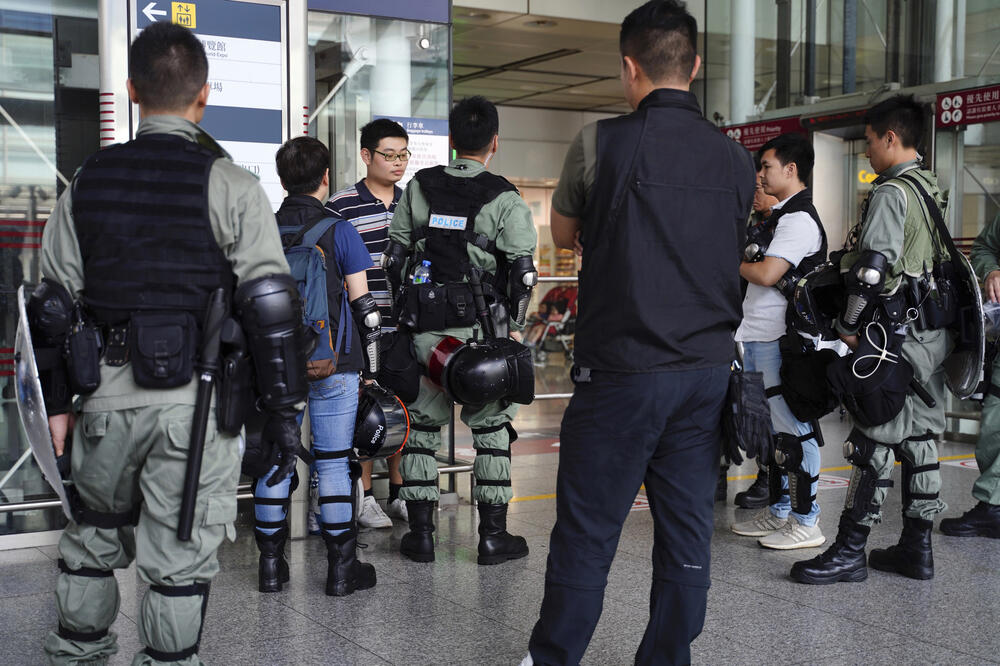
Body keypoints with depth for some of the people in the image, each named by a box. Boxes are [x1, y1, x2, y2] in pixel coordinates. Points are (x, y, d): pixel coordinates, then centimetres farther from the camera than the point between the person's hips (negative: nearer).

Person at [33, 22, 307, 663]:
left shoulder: (88, 182, 5)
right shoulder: (231, 186, -6)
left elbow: (53, 303, 8)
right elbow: (270, 305, -10)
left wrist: (57, 400, 16)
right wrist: (284, 408, -5)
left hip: (107, 399, 4)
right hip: (194, 403, -4)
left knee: (93, 533, 23)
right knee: (181, 555, 6)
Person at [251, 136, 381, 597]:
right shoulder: (339, 231, -5)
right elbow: (362, 303, -5)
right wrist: (368, 356, 7)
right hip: (332, 365, -3)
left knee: (273, 458, 10)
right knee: (333, 461, 3)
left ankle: (271, 564, 17)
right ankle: (341, 567, 8)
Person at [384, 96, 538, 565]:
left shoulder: (418, 188, 5)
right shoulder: (504, 200, -5)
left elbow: (395, 257, 7)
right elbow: (522, 271, -8)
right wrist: (513, 326, 5)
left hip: (425, 328, 3)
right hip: (481, 330, -2)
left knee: (422, 426, 13)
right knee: (491, 429, 9)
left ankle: (420, 533, 15)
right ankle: (493, 535, 12)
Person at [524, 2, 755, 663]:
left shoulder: (602, 143, -8)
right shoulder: (736, 158, 6)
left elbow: (563, 234, 8)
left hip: (623, 371, -5)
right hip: (709, 367, 5)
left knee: (587, 530, 5)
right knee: (687, 528, 11)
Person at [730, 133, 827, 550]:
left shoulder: (799, 219, -13)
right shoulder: (778, 215, 19)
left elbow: (767, 274, -21)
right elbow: (755, 264, 23)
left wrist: (737, 264, -4)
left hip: (781, 339, -10)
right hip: (757, 336, 11)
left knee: (794, 429, -4)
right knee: (770, 427, 16)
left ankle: (806, 523, 3)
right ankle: (779, 511, 27)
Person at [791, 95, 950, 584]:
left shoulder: (890, 192, -13)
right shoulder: (932, 191, 17)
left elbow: (872, 266, -21)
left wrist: (849, 327, -15)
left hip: (897, 336, -9)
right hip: (933, 332, 9)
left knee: (873, 442, -6)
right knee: (919, 437, 11)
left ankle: (850, 551, -2)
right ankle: (917, 548, 18)